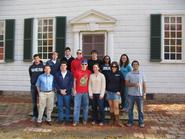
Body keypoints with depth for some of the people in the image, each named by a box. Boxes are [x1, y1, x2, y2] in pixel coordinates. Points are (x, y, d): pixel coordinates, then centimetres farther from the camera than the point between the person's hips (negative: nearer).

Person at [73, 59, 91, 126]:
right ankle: (76, 120, 6)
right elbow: (74, 81, 4)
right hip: (78, 92, -1)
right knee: (77, 106, -1)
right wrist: (74, 90, -1)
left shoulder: (89, 72, 3)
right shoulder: (77, 72, -1)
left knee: (86, 106, 8)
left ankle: (85, 120, 20)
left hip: (86, 92, 2)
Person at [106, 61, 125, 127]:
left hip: (116, 93, -3)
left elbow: (122, 83, -2)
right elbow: (107, 82, 12)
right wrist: (107, 89, 3)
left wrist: (119, 91, -8)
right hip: (109, 92, 3)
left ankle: (117, 121, -2)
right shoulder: (109, 74, 5)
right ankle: (112, 119, 20)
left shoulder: (119, 74, -3)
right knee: (111, 107, 9)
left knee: (116, 107, -8)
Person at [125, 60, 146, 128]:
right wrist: (134, 84, -17)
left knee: (140, 109, 5)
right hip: (131, 94, 0)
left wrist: (144, 93, -2)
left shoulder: (142, 74, 6)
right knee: (130, 109, 8)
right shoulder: (129, 74, 2)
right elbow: (126, 83, -3)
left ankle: (141, 122, 17)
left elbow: (144, 84, 5)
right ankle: (130, 121, 20)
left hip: (139, 94, 0)